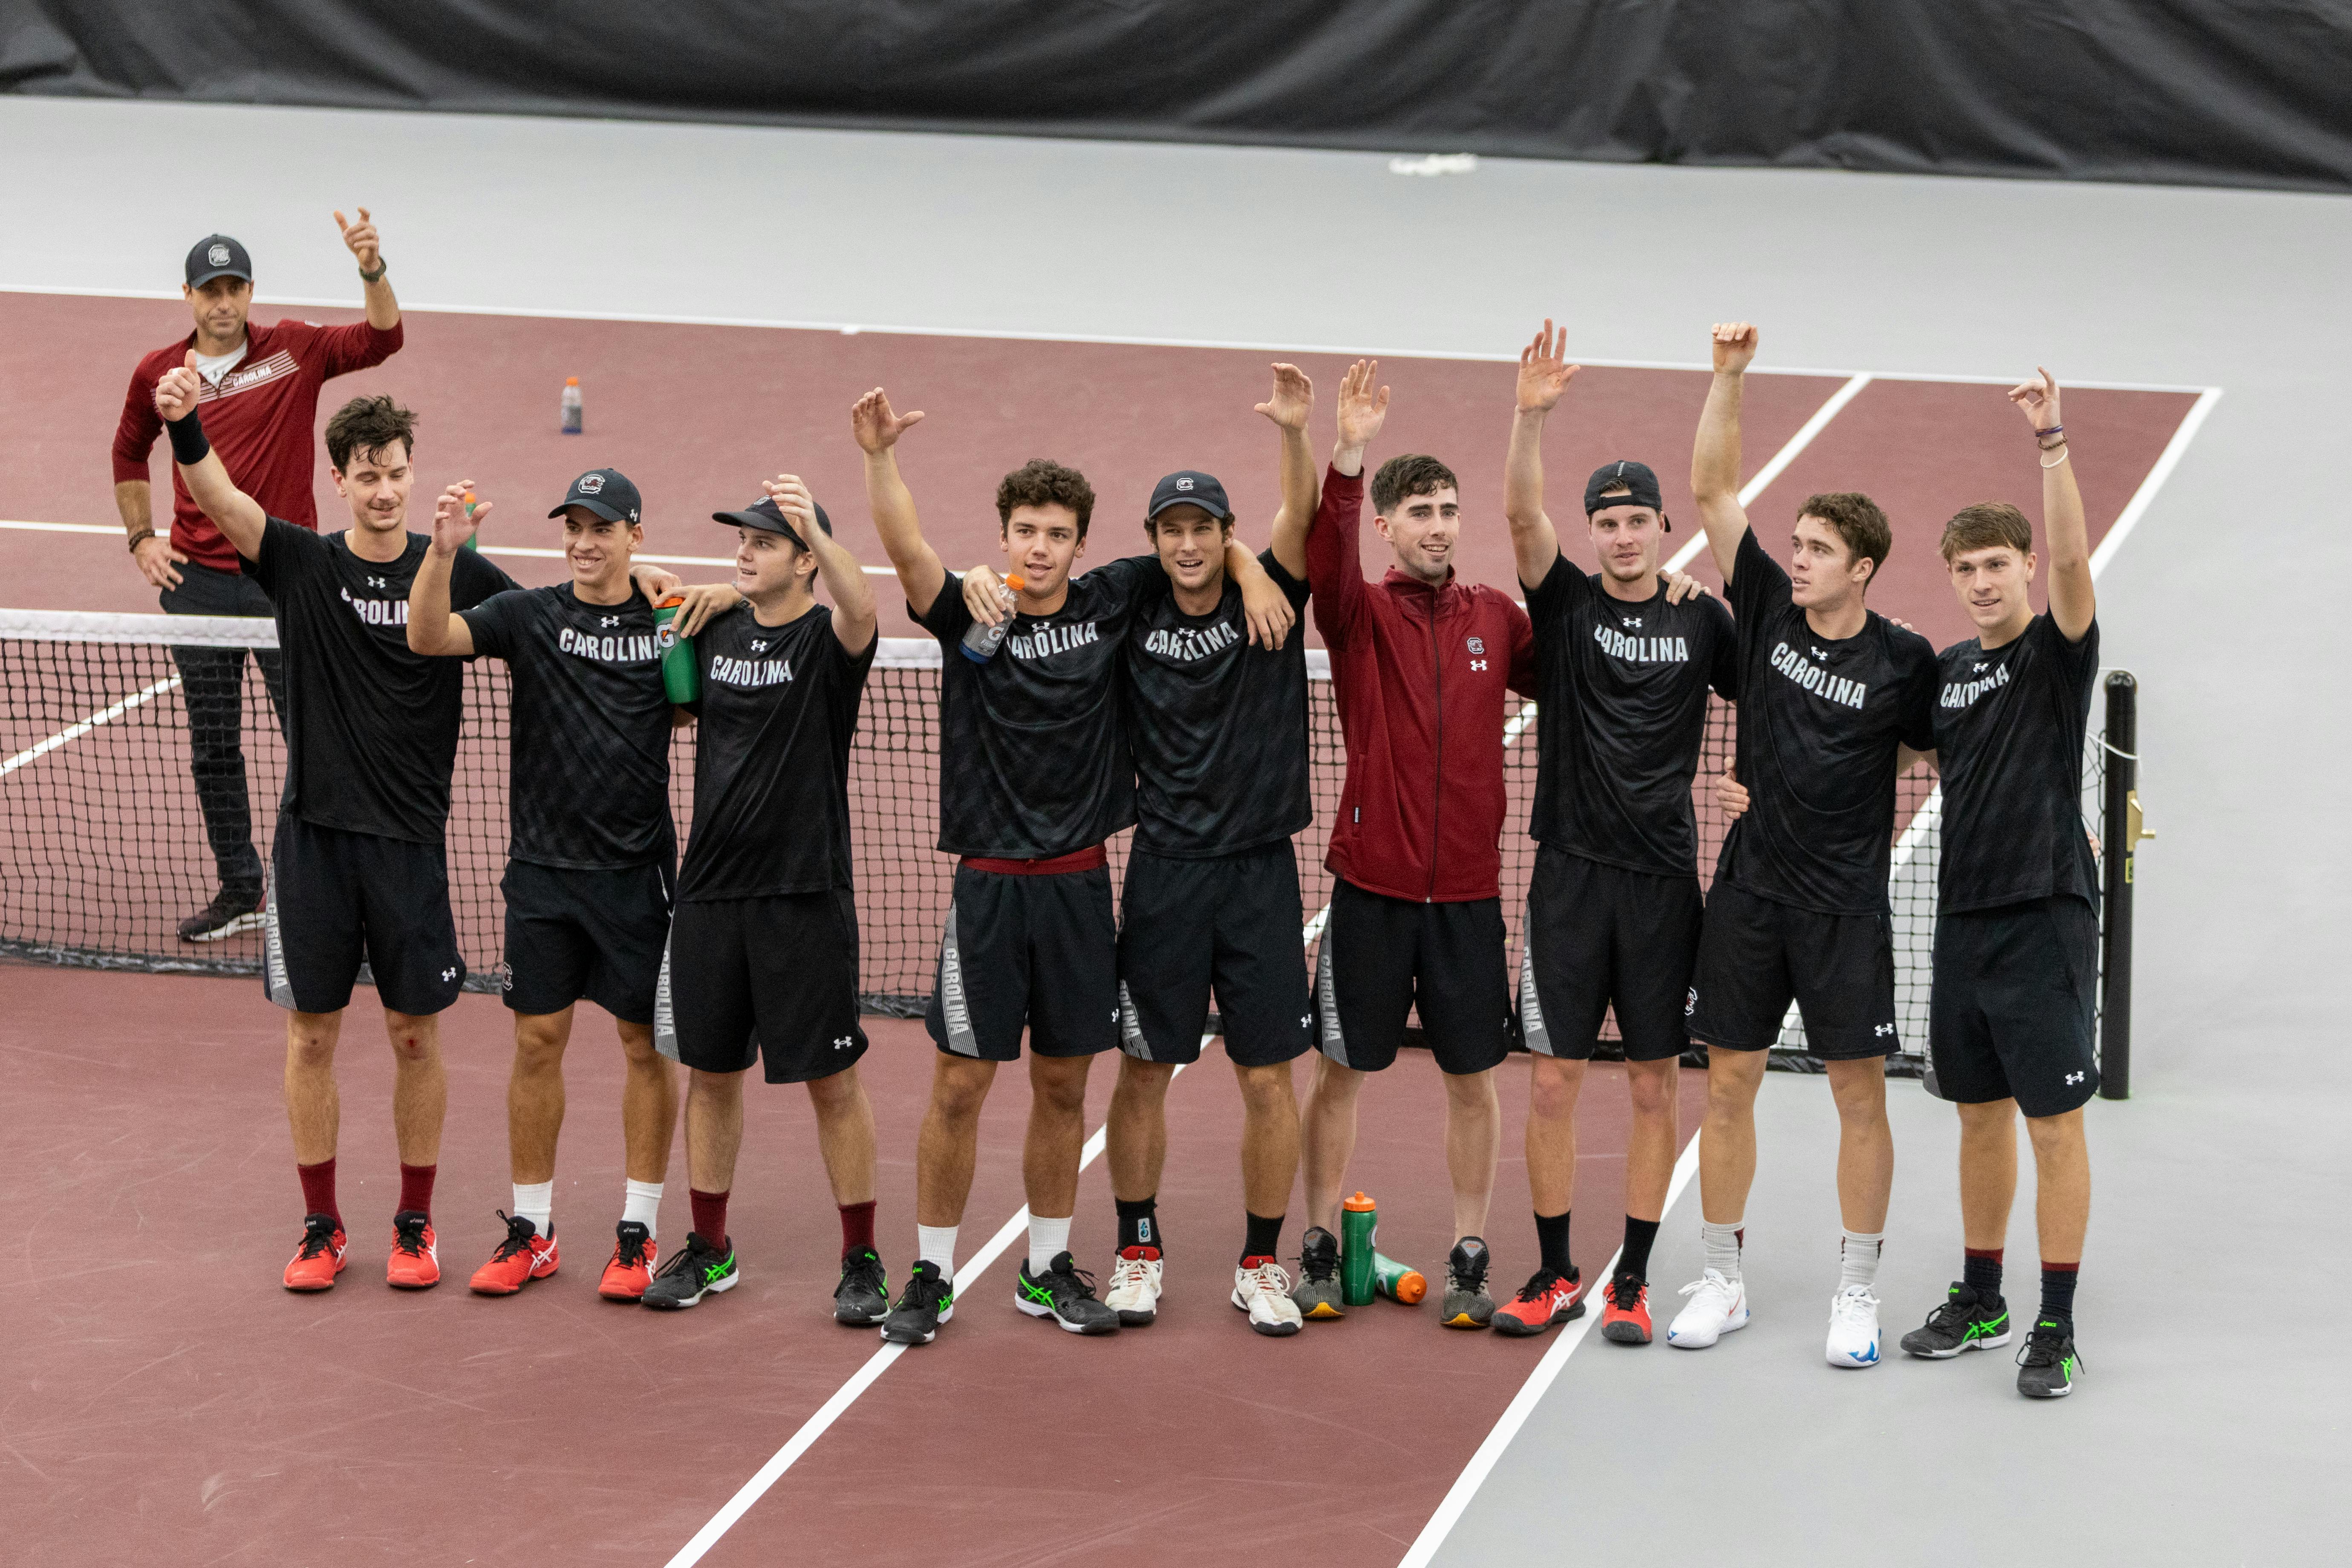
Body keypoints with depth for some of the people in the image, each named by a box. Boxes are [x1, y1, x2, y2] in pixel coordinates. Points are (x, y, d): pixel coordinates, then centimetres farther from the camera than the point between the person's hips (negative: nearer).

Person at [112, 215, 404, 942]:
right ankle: (239, 890, 20)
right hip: (197, 581, 3)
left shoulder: (295, 350, -3)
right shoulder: (158, 373, 4)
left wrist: (373, 272, -34)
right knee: (213, 746, 9)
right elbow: (129, 454, 20)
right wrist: (141, 539, 10)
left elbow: (381, 338, -17)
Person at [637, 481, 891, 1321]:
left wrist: (814, 527, -47)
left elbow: (861, 607, -32)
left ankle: (861, 1261, 9)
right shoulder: (714, 631, 9)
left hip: (804, 896, -5)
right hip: (710, 894, 5)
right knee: (711, 1071, 12)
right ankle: (709, 1250, 25)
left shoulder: (825, 640, -7)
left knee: (832, 1080, -1)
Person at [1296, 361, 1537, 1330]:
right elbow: (1326, 556, -21)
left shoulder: (1496, 618, 7)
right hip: (1371, 885, -2)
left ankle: (1470, 1259, 16)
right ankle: (1320, 1250, 16)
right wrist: (1349, 455, -36)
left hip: (1468, 889, 2)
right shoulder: (1362, 612, -2)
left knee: (1471, 1076, 6)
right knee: (1342, 1069, 5)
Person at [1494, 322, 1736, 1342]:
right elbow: (1522, 516, -14)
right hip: (1572, 869, -1)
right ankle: (1555, 1275, 12)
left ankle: (1632, 1282, 12)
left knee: (1654, 1084, 4)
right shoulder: (1566, 604, 2)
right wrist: (1531, 415, -28)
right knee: (1553, 1078, 0)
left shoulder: (1702, 620, 6)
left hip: (1664, 876, 1)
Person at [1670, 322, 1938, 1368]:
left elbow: (1927, 753, 8)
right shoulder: (1767, 612, 2)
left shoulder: (1904, 661, -5)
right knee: (1728, 1083, 6)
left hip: (1847, 905, -3)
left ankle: (1856, 1296, 11)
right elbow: (1713, 491, -1)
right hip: (1750, 889, 3)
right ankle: (1721, 1282, 17)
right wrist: (1729, 376, -9)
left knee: (1859, 1094, 1)